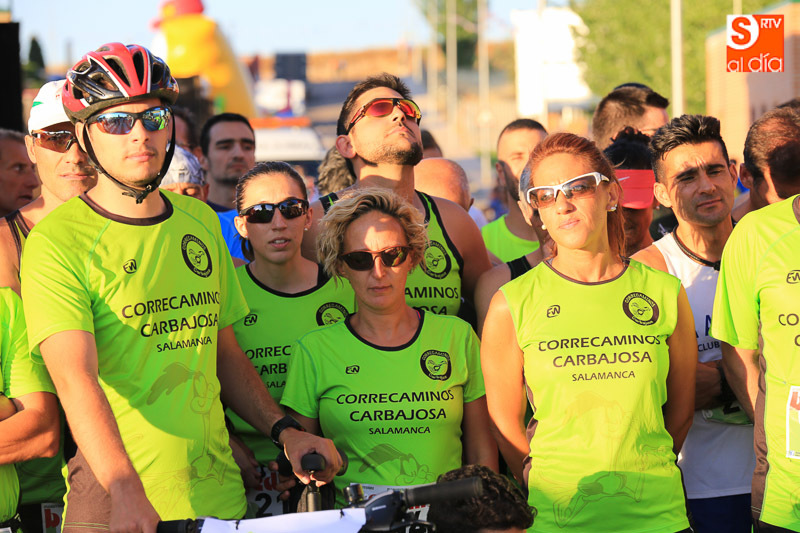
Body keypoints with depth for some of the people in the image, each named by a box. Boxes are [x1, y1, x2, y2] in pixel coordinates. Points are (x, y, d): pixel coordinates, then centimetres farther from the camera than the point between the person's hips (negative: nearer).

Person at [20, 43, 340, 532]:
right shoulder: (56, 241, -8)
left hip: (218, 492, 5)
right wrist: (127, 490, -32)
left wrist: (287, 431, 6)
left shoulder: (200, 222, 13)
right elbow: (75, 377, -20)